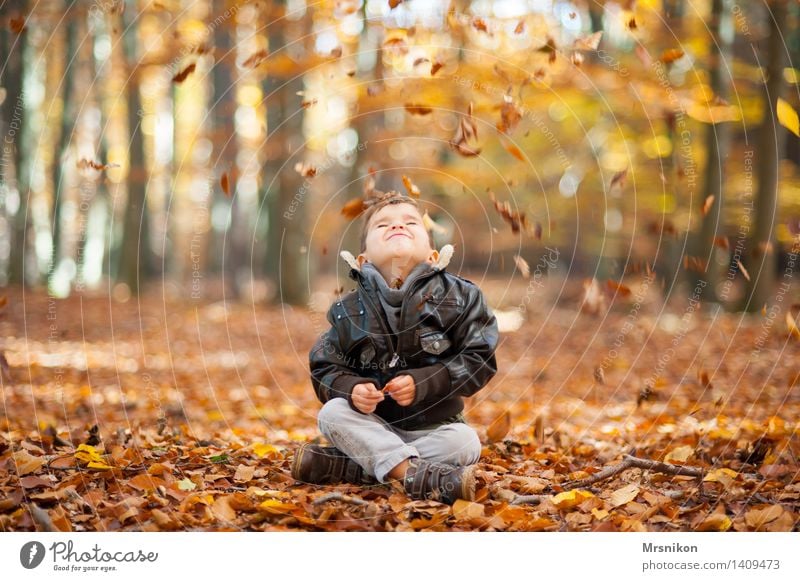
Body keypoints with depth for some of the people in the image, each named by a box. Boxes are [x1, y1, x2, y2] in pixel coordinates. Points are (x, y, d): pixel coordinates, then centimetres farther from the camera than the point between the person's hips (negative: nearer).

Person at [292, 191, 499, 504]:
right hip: (374, 424, 1)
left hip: (435, 426, -1)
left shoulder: (459, 296, -8)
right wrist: (350, 388, -24)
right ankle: (418, 475, -39)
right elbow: (325, 369, -1)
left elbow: (479, 360, -11)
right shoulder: (350, 310, -3)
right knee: (331, 413, -25)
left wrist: (422, 383, -22)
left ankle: (343, 467, -29)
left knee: (466, 443, -30)